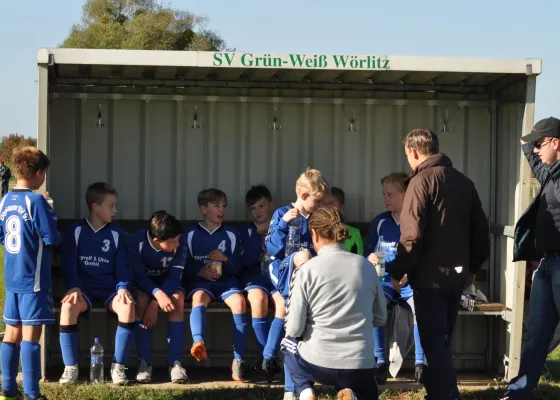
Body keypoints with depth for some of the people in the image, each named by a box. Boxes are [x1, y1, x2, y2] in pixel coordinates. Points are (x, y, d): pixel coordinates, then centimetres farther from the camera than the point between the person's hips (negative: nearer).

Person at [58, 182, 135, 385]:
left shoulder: (118, 233, 8)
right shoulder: (74, 231, 4)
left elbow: (123, 266, 4)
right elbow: (68, 264, -1)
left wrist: (123, 288, -15)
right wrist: (74, 288, -19)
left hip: (110, 289, 1)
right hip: (84, 288, -1)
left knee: (128, 306, -33)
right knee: (68, 306, -35)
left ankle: (118, 366, -20)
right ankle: (71, 367, -20)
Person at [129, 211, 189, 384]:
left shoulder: (180, 242, -21)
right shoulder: (137, 240, -24)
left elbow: (175, 276, -22)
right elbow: (138, 275, -22)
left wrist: (155, 303, -34)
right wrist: (158, 294, -41)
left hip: (168, 284, 1)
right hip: (143, 284, -1)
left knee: (177, 298, -32)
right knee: (142, 300, -34)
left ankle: (175, 363, -31)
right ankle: (144, 362, -28)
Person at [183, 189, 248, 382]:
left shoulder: (231, 234, 13)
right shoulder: (191, 235, 10)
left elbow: (238, 268, 10)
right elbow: (184, 266, 7)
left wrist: (226, 259, -11)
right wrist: (199, 271, -13)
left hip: (227, 281, 1)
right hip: (201, 281, -1)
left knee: (239, 301, -31)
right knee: (199, 297, -36)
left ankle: (238, 360, -30)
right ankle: (198, 343, -60)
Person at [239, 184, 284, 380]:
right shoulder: (245, 231, 17)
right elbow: (246, 261, 3)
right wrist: (259, 235, -1)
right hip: (256, 275, 0)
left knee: (285, 303, -36)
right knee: (258, 299, -36)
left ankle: (267, 359, -32)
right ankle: (271, 360, -27)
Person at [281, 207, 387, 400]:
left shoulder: (305, 271, -9)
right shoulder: (366, 266, 3)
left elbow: (294, 329, -9)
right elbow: (380, 318, 12)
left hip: (316, 363, -2)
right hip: (359, 364, 2)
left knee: (288, 342, 32)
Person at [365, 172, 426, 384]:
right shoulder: (380, 222, 6)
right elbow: (368, 255, 11)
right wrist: (370, 260, -13)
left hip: (412, 283, -2)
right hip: (384, 281, 2)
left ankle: (420, 364, -22)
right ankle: (380, 362, -21)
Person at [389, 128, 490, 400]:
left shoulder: (422, 180, -11)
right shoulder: (463, 181, 10)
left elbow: (411, 234, -18)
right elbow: (480, 230, 14)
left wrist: (398, 271, -10)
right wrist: (473, 266, 23)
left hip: (430, 276, -7)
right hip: (456, 274, 7)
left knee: (433, 344, -3)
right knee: (442, 342, 16)